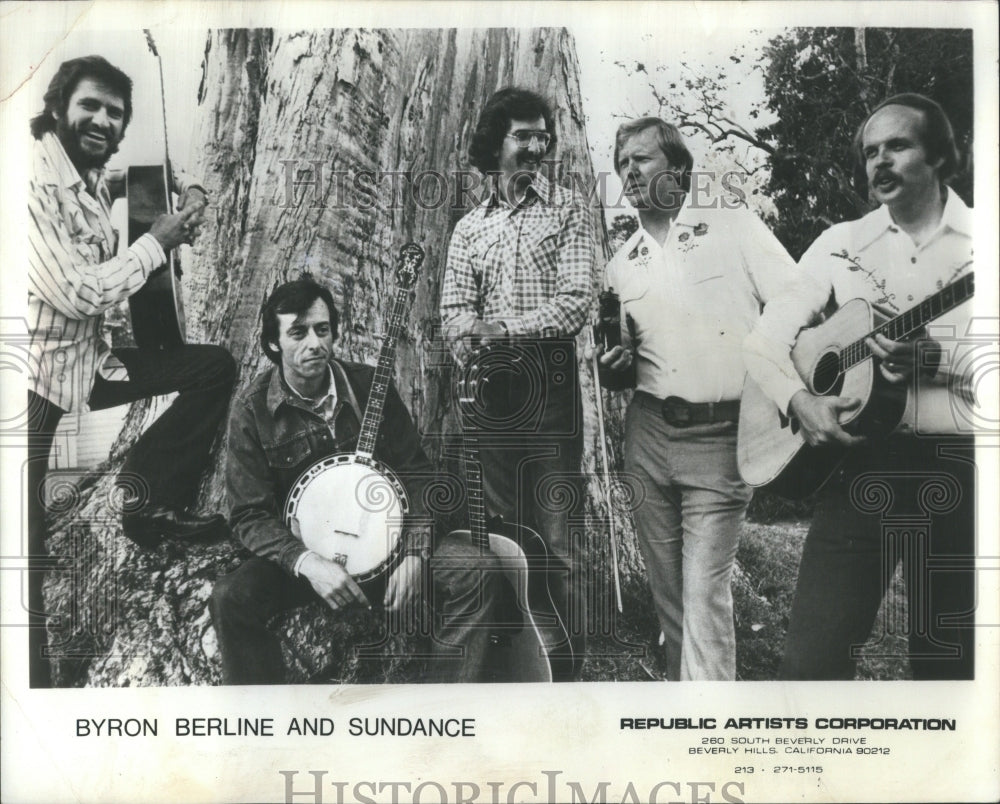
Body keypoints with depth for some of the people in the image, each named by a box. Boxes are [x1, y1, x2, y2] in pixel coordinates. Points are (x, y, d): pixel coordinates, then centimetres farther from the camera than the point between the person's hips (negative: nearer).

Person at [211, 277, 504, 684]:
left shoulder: (370, 387, 0)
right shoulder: (252, 412, -6)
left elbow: (416, 474, 2)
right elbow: (251, 515, -7)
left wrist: (413, 555, -12)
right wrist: (306, 562, -25)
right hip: (301, 549, -2)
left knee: (478, 572, -20)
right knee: (230, 598, -30)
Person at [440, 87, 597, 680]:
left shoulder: (569, 210, 6)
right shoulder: (470, 228, 17)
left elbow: (576, 301, -6)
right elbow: (455, 309, 7)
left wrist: (503, 328, -17)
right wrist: (470, 337, -16)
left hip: (549, 388, -4)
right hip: (487, 388, 4)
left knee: (556, 542, -5)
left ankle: (564, 671, 3)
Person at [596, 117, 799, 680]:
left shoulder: (733, 226, 1)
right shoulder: (621, 265, 14)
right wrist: (615, 369, -1)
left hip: (721, 437, -5)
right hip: (648, 434, 5)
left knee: (705, 592, -9)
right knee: (667, 589, 11)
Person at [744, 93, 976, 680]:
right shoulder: (841, 245, 10)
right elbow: (764, 341, 7)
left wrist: (937, 359, -20)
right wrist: (800, 401, -11)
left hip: (956, 468, -1)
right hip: (859, 461, 1)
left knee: (947, 663, 9)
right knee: (812, 660, -5)